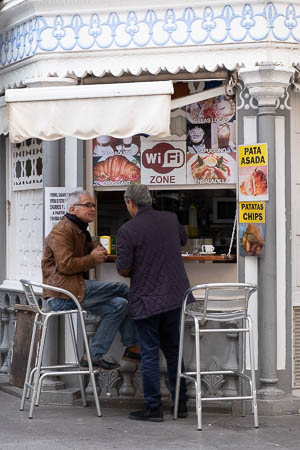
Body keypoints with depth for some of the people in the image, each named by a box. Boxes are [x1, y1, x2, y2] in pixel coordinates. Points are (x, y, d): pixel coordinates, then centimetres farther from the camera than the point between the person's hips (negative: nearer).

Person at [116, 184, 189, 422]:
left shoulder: (127, 230, -12)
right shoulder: (171, 219, 4)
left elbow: (123, 270, -13)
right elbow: (183, 239, 25)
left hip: (146, 300, -5)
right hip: (176, 295, 5)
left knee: (150, 353, 2)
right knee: (174, 350, 16)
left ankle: (153, 407, 5)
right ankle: (181, 403, 21)